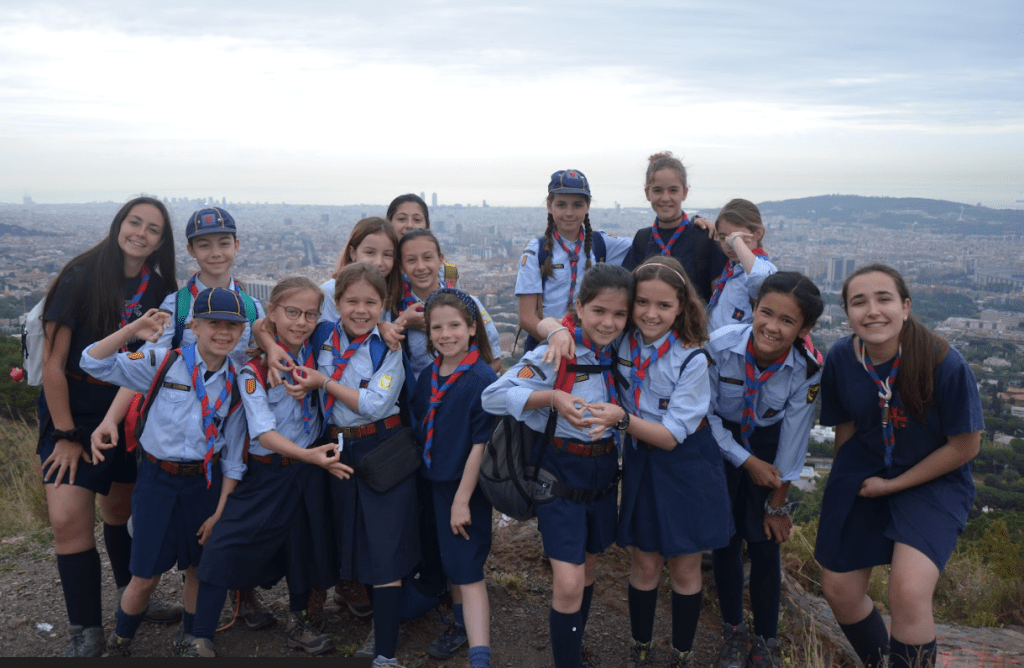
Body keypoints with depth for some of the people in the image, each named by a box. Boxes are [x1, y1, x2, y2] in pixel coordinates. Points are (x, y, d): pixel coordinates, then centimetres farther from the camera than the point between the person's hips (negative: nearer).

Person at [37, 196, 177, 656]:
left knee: (121, 508, 15)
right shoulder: (82, 277, -13)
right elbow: (53, 363, -13)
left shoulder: (159, 290, 0)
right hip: (73, 410, -4)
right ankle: (86, 635, 1)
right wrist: (66, 435, -13)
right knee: (69, 519, -12)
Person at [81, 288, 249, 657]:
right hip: (157, 480, -2)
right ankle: (118, 644, 31)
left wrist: (220, 511, 2)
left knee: (199, 570, 15)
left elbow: (233, 456, 3)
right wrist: (133, 329, -27)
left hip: (205, 482, 2)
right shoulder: (163, 364, -9)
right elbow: (94, 362, -13)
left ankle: (195, 643, 38)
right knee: (145, 578, 4)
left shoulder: (235, 383, -2)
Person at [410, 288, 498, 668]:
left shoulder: (483, 378, -18)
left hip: (467, 488, -7)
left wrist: (462, 500, -18)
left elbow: (481, 444, -18)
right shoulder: (428, 376, 3)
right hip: (436, 481, 7)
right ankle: (464, 625, 40)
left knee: (468, 571, -7)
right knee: (451, 563, 21)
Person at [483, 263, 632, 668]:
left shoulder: (619, 351, -3)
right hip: (560, 471, -6)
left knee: (589, 565, 20)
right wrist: (552, 397, -35)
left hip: (603, 470, 6)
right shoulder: (556, 351, -19)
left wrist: (617, 416, -17)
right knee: (568, 583, -10)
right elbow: (494, 396, -23)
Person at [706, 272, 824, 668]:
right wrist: (746, 462, -14)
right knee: (725, 539, 2)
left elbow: (793, 439, -15)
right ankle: (733, 631, 24)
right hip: (721, 443, 0)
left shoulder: (808, 367, -25)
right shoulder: (720, 346, -28)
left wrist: (778, 504, -7)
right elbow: (706, 413, -14)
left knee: (765, 544, -2)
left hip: (768, 448, 0)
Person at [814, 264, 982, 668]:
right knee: (838, 591, 9)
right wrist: (847, 483, 4)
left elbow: (965, 446, -15)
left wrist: (892, 485, -12)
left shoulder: (945, 364, -24)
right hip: (863, 474, 4)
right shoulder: (840, 359, -14)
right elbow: (844, 426, 3)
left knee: (908, 593, -24)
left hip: (932, 480, -4)